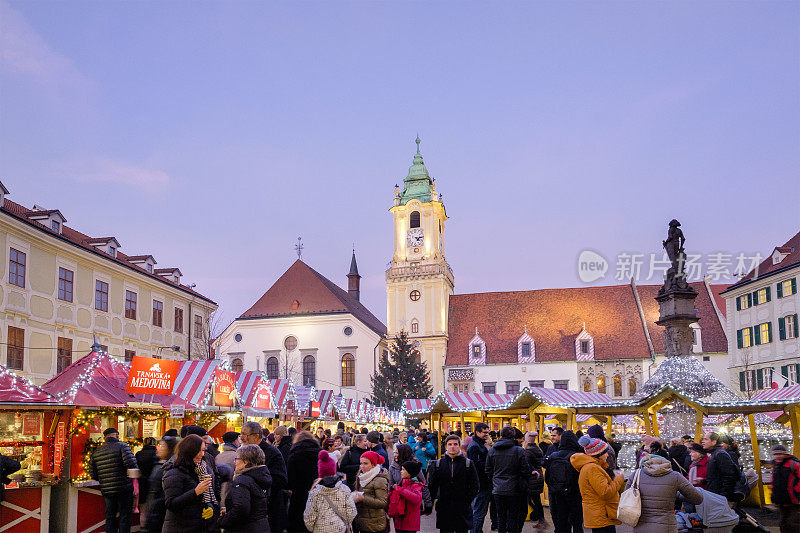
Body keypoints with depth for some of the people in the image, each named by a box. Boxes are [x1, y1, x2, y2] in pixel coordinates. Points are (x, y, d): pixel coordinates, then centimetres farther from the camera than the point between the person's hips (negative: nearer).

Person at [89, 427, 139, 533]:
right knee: (125, 516, 3)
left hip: (106, 490, 5)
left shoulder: (97, 452, 10)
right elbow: (132, 464, -19)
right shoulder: (122, 446, -7)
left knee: (110, 517, 16)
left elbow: (93, 474, 12)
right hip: (123, 489, -5)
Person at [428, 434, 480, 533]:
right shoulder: (438, 464, 5)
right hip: (444, 509, 1)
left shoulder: (468, 463, 2)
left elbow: (475, 485, 3)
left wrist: (467, 500, -4)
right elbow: (431, 485, 8)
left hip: (463, 510, -1)